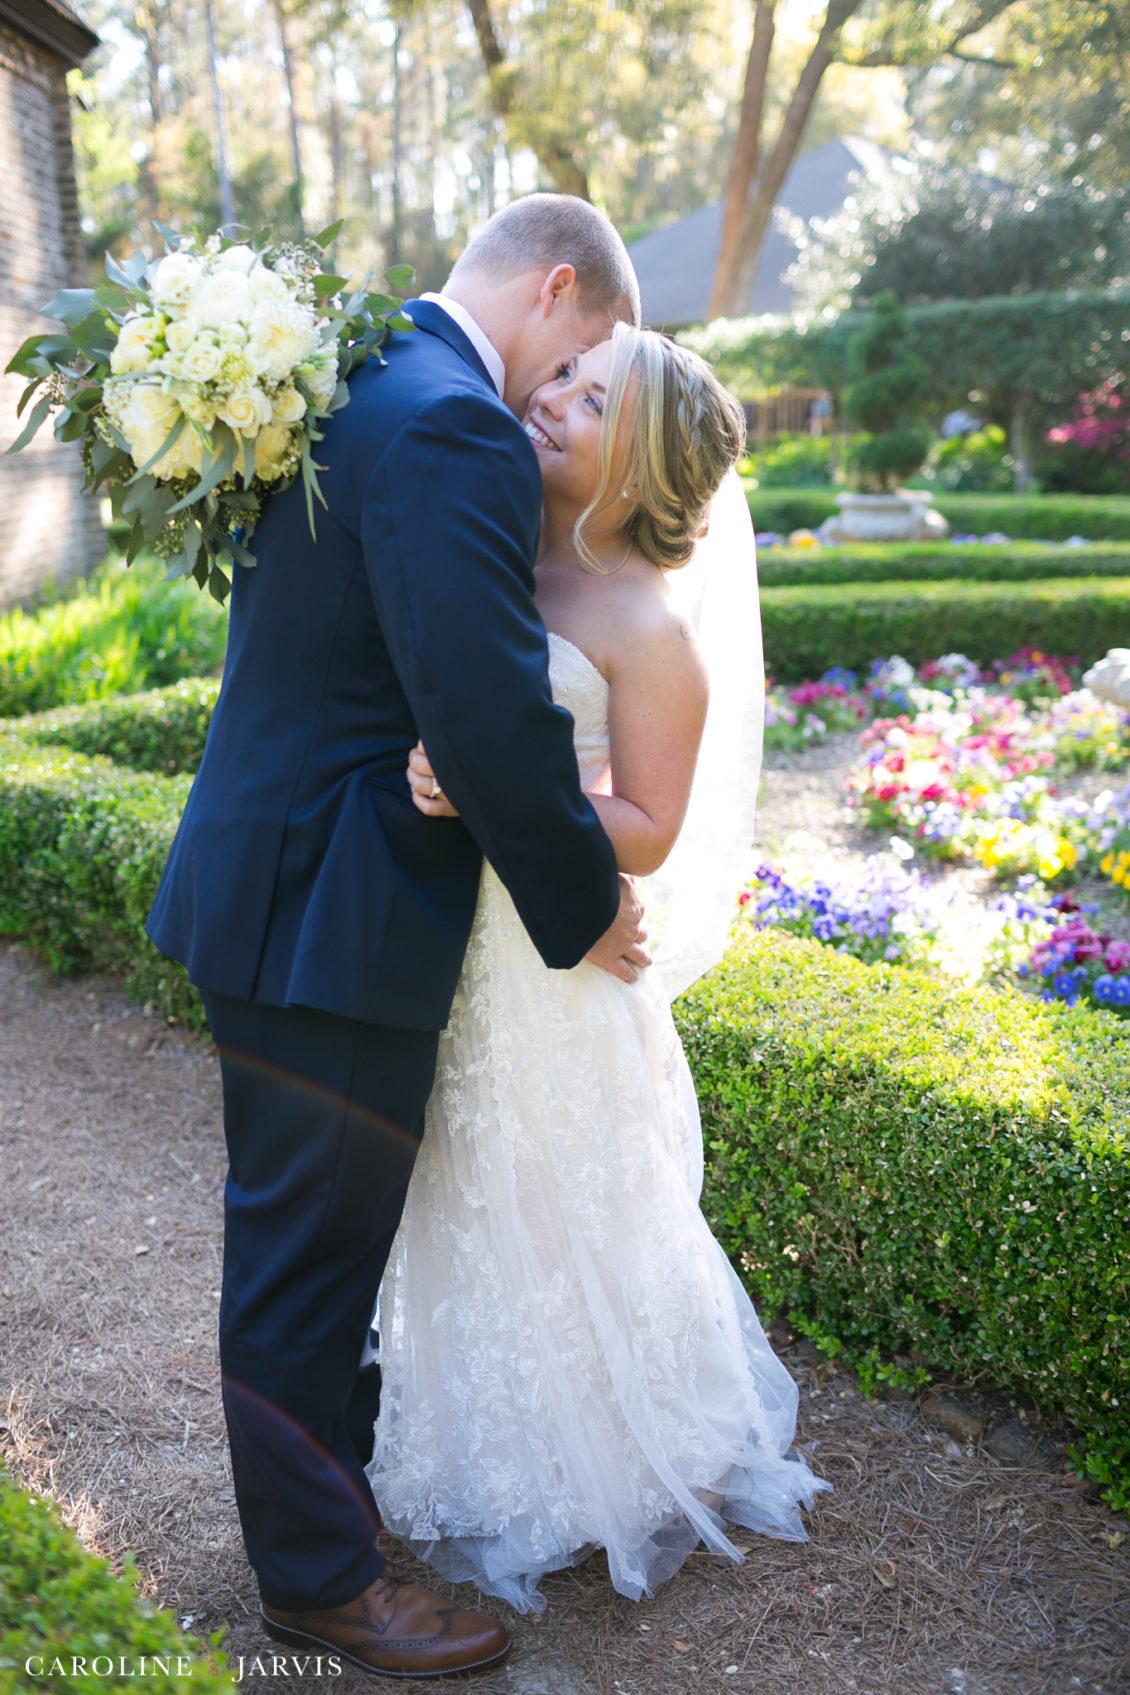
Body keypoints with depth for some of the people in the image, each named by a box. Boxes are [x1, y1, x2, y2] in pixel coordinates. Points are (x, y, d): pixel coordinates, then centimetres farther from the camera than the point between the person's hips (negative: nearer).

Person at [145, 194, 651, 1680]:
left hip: (281, 877, 11)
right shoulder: (453, 428, -21)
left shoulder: (353, 384, 12)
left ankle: (339, 1455, 48)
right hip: (327, 920, -11)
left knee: (319, 1225, 25)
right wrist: (585, 905, -13)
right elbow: (491, 713, -27)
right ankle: (320, 1576, 27)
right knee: (307, 1249, 6)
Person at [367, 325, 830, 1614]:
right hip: (446, 941, 6)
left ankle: (598, 1478, 37)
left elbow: (646, 833, -14)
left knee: (554, 1216, 10)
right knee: (458, 1204, 19)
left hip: (548, 962, -6)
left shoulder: (644, 626, -14)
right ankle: (476, 1448, 44)